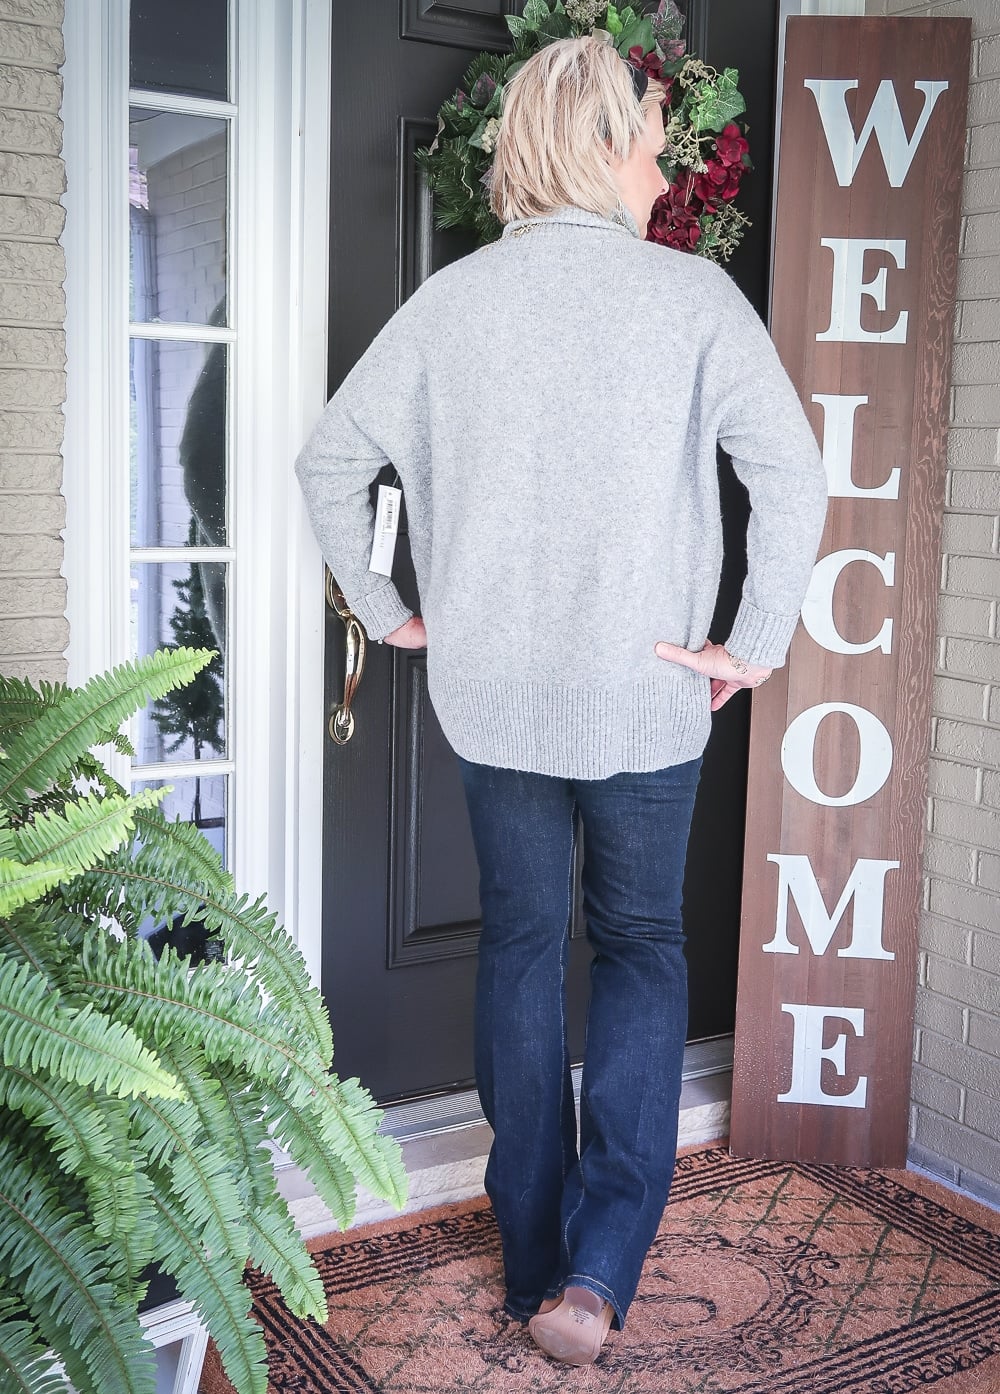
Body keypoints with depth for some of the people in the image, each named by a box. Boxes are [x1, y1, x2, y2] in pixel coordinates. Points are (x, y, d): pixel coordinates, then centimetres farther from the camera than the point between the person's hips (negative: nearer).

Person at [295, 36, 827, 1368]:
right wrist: (757, 645, -8)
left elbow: (330, 460, 4)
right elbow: (792, 476, -17)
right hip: (645, 696, -2)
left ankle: (534, 1262, 26)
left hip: (489, 697, 3)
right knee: (643, 947, 14)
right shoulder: (692, 294, -7)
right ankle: (599, 1267, 3)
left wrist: (385, 609, 12)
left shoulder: (451, 298, 1)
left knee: (521, 946, 16)